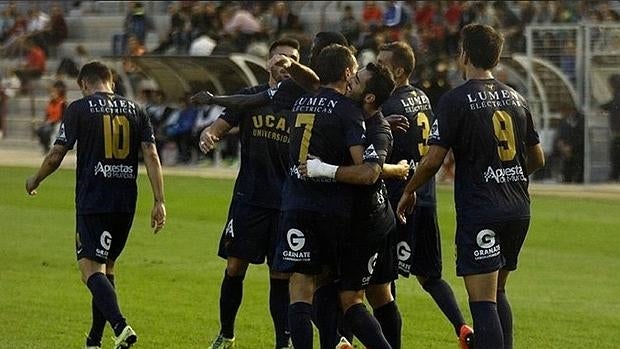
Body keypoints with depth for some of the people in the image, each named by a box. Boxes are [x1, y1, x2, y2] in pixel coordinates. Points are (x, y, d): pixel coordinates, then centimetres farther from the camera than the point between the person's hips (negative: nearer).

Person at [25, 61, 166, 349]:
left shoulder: (79, 109, -1)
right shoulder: (135, 110, 10)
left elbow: (56, 156, -1)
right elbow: (151, 156, 2)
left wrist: (34, 181, 17)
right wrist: (159, 201, 1)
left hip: (92, 202, -5)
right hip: (126, 203, 5)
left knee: (91, 269, -8)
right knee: (106, 266, 18)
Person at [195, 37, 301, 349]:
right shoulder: (249, 97, 6)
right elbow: (220, 126, -1)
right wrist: (208, 135, -24)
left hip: (287, 203, 0)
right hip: (249, 198, 0)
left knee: (281, 276, 1)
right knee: (234, 268, 1)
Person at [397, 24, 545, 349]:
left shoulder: (455, 100, -8)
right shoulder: (515, 98, 11)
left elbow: (432, 160, -11)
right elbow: (537, 159, 17)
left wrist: (408, 192, 6)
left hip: (479, 210, -6)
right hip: (518, 209, 7)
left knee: (483, 301, -8)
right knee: (497, 293, 18)